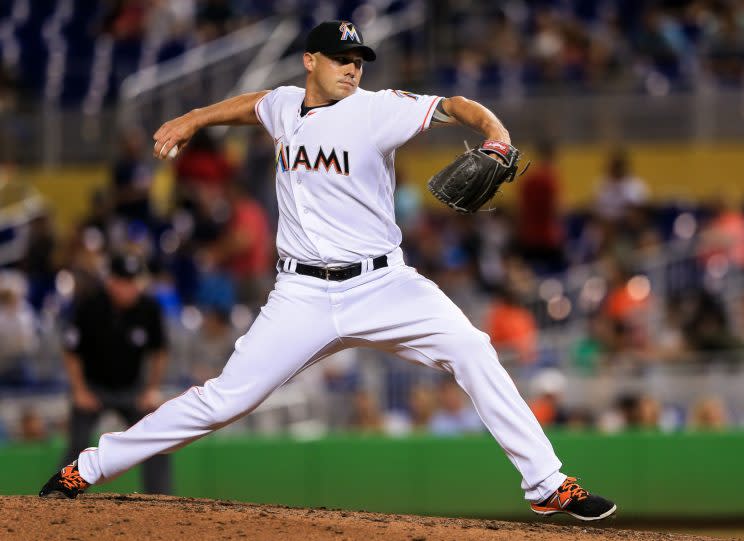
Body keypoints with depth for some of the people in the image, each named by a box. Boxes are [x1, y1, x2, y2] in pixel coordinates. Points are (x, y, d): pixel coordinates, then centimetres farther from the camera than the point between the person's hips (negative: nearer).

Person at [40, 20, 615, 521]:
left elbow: (453, 106, -17)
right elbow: (253, 104, 31)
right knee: (224, 399, -4)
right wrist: (192, 119, 28)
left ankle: (548, 485, -16)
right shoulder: (285, 105, 7)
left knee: (471, 350, -22)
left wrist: (495, 133, -36)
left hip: (382, 284, -2)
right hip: (303, 295, 2)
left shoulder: (376, 109, -7)